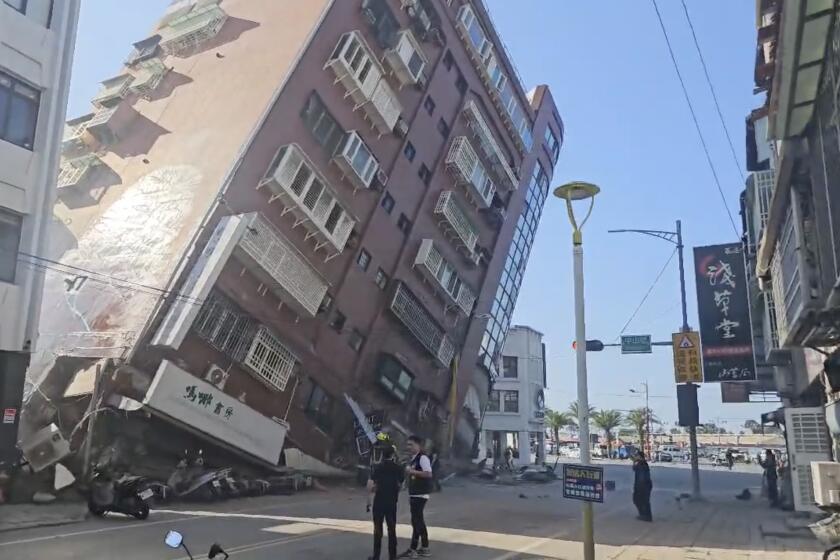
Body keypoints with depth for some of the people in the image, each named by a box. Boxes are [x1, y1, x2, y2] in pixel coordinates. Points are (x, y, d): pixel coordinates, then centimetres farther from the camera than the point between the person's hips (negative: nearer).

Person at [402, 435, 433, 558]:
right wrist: (410, 494, 19)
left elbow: (428, 474, -24)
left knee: (416, 520, -6)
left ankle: (413, 549, 0)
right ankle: (424, 548, 20)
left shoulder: (423, 457, -14)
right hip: (414, 494, 10)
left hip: (420, 494, -10)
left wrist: (413, 471, -25)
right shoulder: (413, 459, 15)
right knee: (418, 520, 13)